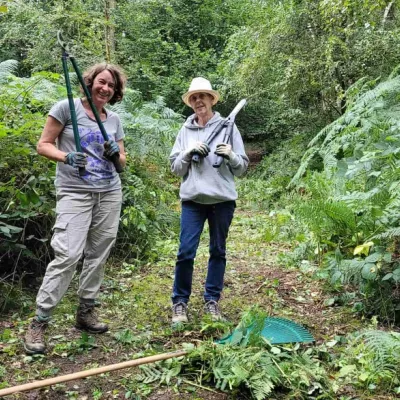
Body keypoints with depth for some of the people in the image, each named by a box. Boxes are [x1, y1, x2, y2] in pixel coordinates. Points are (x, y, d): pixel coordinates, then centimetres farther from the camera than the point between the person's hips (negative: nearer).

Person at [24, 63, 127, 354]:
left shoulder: (114, 119, 13)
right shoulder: (67, 108, -1)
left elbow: (122, 160, 17)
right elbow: (43, 145, -1)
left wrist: (116, 154, -6)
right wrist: (66, 157, -20)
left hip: (110, 193, 6)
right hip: (74, 192, -5)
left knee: (98, 254, 7)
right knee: (68, 254, -14)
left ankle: (86, 312, 22)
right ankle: (39, 322, -3)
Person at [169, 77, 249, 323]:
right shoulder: (185, 130, 8)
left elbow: (243, 167, 4)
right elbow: (175, 168, 7)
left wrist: (230, 155, -17)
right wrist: (188, 153, -11)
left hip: (222, 199, 0)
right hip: (192, 199, 1)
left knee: (218, 251, 8)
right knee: (186, 251, -5)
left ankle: (212, 300, 21)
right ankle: (180, 302, 10)